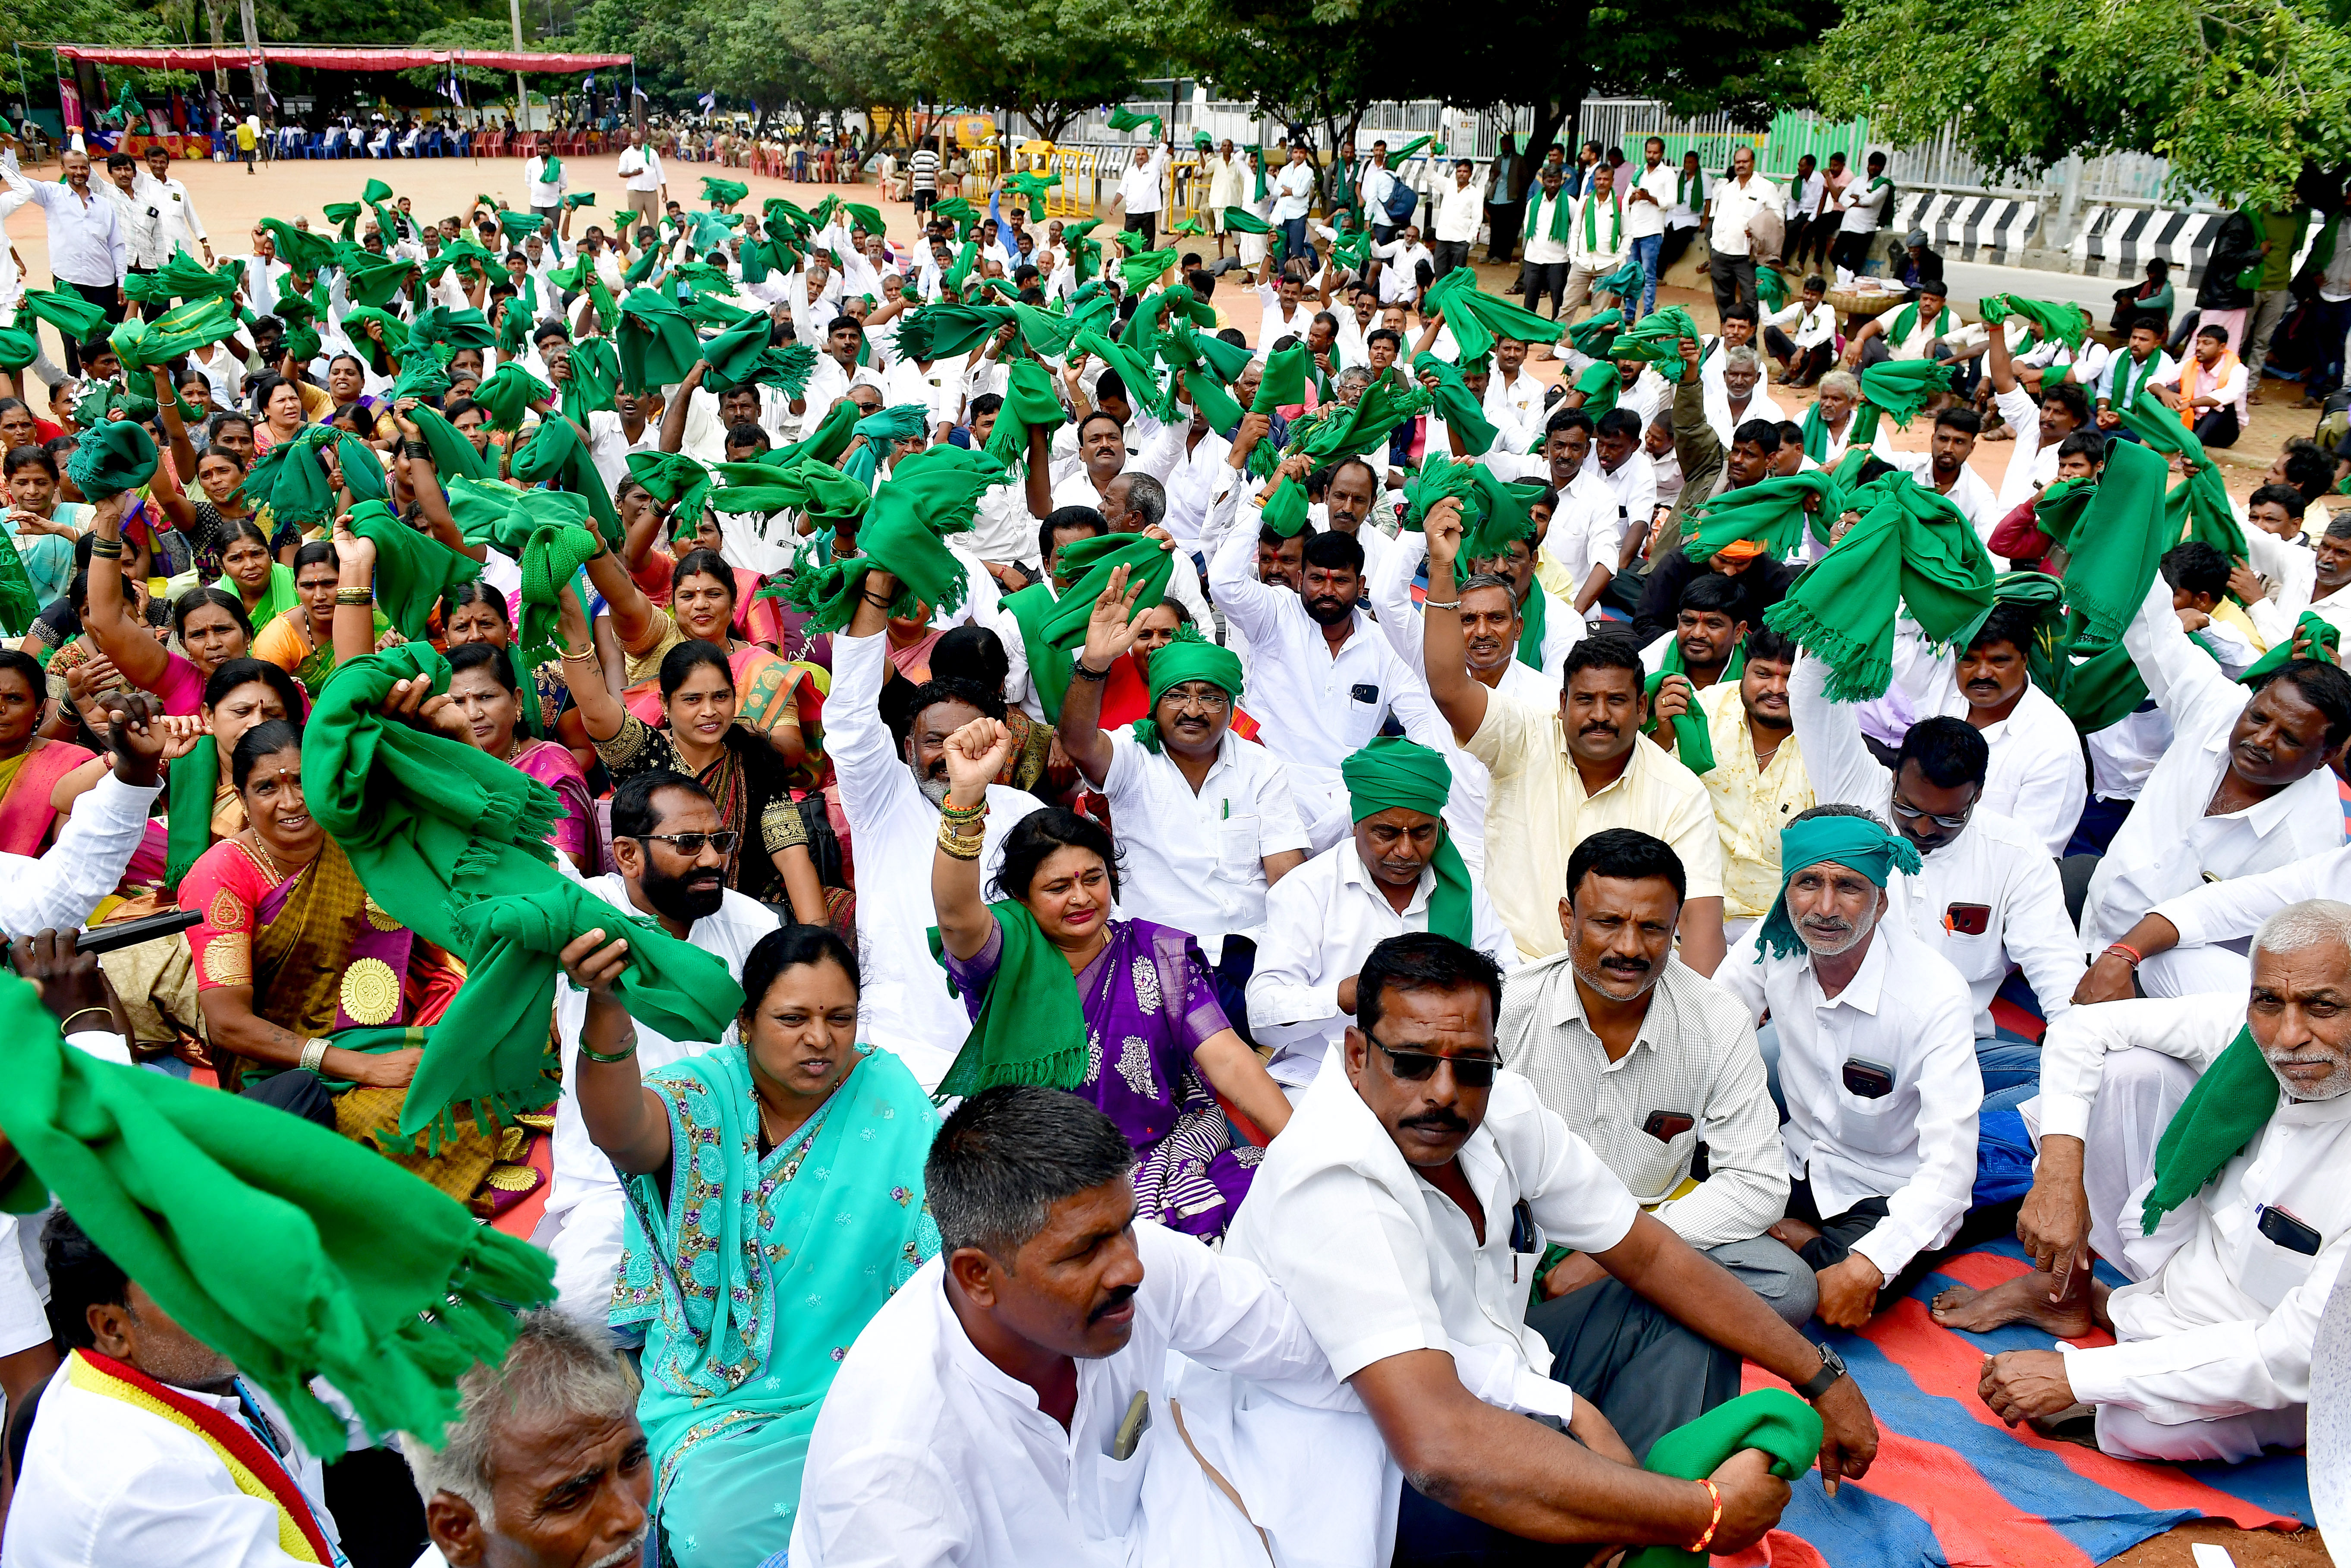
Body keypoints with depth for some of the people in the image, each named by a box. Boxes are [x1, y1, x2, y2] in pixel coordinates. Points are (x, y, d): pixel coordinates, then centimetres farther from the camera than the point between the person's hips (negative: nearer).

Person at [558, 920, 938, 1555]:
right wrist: (606, 1007, -50)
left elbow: (939, 1248, -2)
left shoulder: (889, 1094, -2)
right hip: (715, 1396, -1)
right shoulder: (707, 1096, -8)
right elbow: (622, 1133, -31)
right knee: (719, 1524, -25)